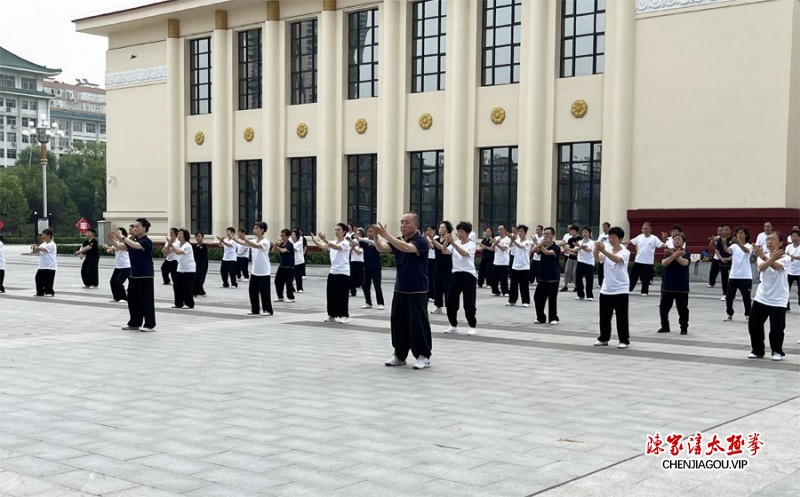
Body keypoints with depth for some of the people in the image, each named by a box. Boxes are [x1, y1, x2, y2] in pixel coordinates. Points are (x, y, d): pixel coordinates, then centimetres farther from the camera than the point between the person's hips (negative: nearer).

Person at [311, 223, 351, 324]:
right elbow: (322, 246, -8)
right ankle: (332, 315, 17)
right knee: (331, 294, 8)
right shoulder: (332, 243, 10)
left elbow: (336, 247, -31)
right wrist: (314, 239, -25)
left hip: (343, 273, -7)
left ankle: (345, 316, 2)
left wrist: (325, 240, -43)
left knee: (342, 295, -5)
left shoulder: (345, 243, -10)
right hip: (333, 272, 7)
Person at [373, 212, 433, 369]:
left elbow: (407, 248, -31)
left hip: (417, 291, -7)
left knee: (418, 323, -5)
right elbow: (381, 248, -4)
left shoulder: (421, 242, -12)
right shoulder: (398, 241, 9)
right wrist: (376, 236, -24)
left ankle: (424, 356, 4)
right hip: (400, 289, 7)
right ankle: (399, 355, 19)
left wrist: (387, 235, -34)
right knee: (398, 322, 8)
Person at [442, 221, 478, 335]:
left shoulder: (471, 244, -7)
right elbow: (444, 252, -7)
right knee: (450, 301, 4)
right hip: (456, 274, 5)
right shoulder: (455, 243, 8)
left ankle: (472, 326, 9)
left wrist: (453, 243, -37)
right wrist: (446, 242, -26)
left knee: (469, 302, -5)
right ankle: (453, 325, 17)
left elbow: (464, 253, -27)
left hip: (468, 275, -5)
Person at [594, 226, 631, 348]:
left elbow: (617, 259, -31)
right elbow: (598, 259, -15)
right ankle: (603, 338, 24)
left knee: (621, 317, -3)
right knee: (604, 316, 12)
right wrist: (596, 251, -38)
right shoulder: (606, 249, 3)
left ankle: (624, 340, 4)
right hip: (606, 289, 5)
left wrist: (603, 251, -45)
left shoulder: (625, 252, -9)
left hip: (620, 290, -5)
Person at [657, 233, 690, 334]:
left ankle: (684, 328, 14)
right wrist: (675, 254, -24)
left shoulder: (686, 253, -2)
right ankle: (665, 326, 19)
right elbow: (664, 263, -14)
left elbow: (685, 262, -22)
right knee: (663, 307, 6)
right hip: (667, 286, 3)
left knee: (682, 308, 1)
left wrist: (674, 254, -20)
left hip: (681, 287, -3)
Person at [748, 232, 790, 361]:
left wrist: (763, 256, -50)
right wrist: (772, 258, -44)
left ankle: (777, 352, 15)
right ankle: (757, 351, 18)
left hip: (778, 300, -4)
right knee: (754, 324, 2)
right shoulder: (762, 257, 0)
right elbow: (761, 267, -23)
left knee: (777, 328, -7)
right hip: (762, 297, 4)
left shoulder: (784, 257, -9)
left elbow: (776, 266, -32)